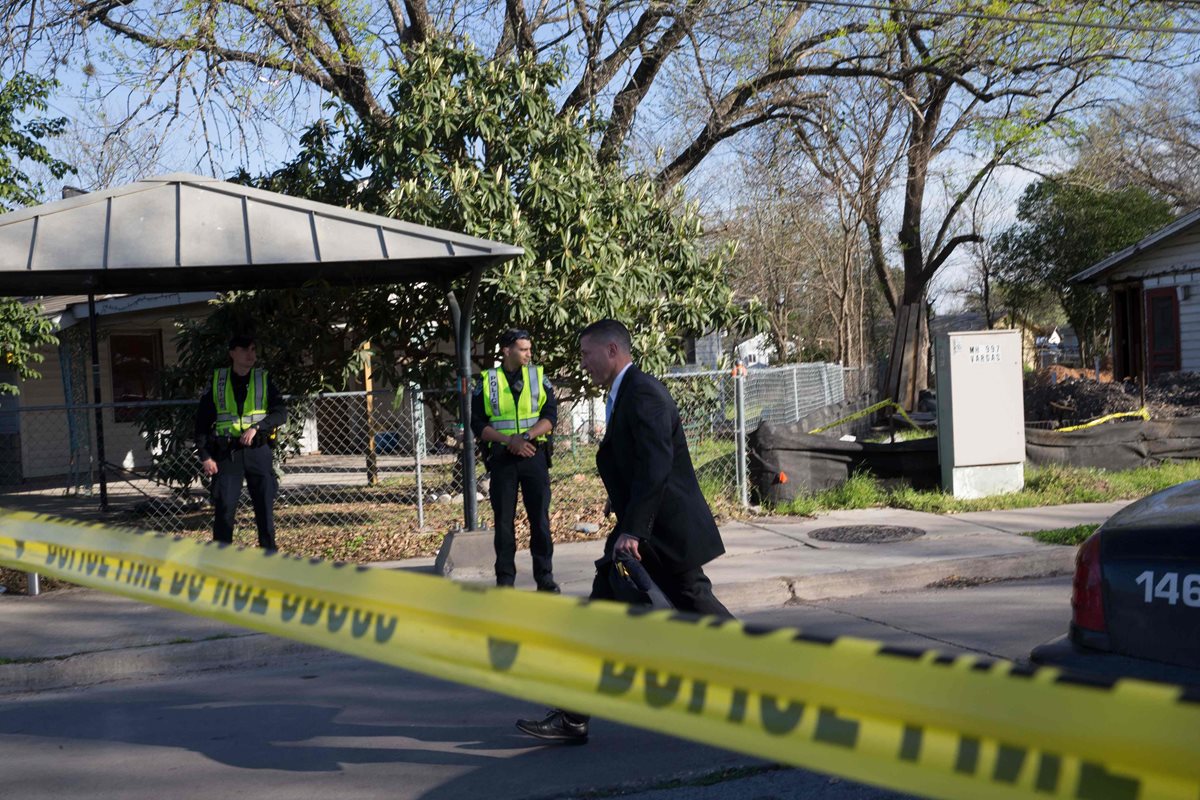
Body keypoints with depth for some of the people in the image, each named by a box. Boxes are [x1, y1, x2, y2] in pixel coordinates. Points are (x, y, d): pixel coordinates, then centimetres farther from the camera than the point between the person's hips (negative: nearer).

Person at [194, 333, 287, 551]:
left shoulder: (264, 380, 7)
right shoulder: (217, 380, 5)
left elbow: (281, 412, -2)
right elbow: (202, 420, 5)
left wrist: (256, 427, -17)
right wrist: (204, 456, -3)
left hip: (257, 450, 1)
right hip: (226, 453, -1)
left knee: (265, 507, 1)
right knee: (224, 508, -3)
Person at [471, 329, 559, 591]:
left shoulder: (539, 376, 6)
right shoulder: (486, 381, 3)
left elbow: (550, 416, -2)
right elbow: (478, 424, -1)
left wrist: (526, 436, -18)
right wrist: (509, 441, -14)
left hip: (534, 456, 1)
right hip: (501, 458, 0)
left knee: (540, 518, 1)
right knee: (504, 520, 3)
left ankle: (545, 576, 8)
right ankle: (505, 578, 11)